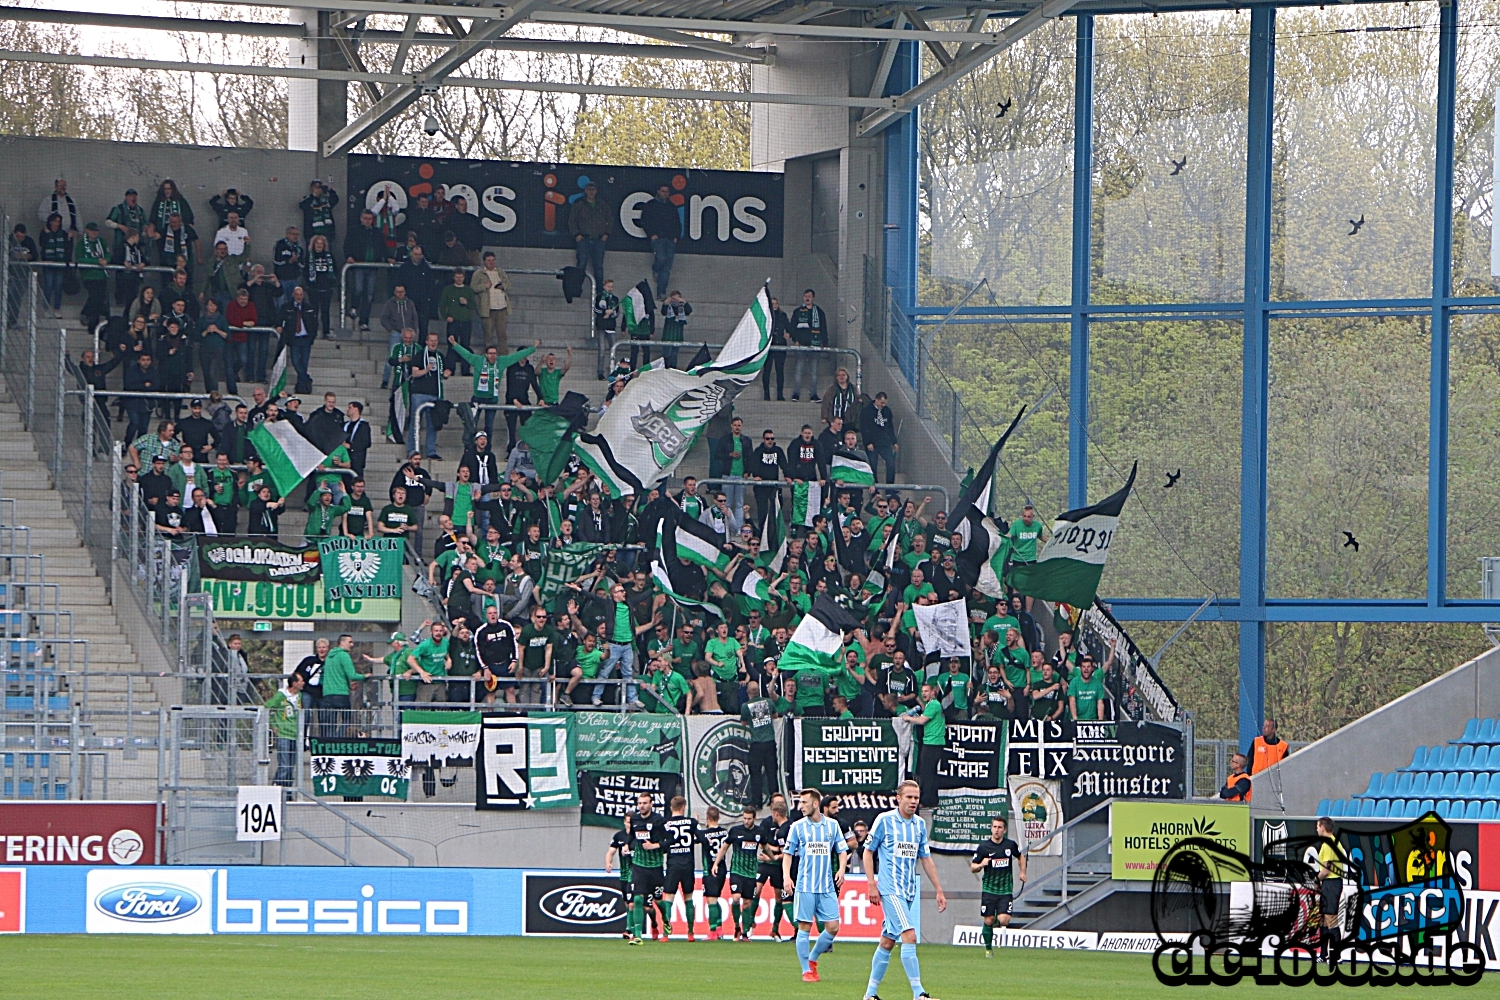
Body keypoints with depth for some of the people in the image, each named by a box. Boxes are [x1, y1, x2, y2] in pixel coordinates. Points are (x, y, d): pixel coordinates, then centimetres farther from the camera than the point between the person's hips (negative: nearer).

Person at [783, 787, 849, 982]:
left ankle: (812, 959, 18)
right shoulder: (798, 827, 4)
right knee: (804, 928, -3)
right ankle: (806, 970, 5)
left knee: (832, 927, -2)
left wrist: (841, 869, -4)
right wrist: (786, 875, -9)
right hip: (805, 886, -2)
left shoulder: (832, 825, 7)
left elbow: (842, 850, 13)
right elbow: (788, 853, 6)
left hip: (827, 886, 2)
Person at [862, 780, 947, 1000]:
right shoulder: (884, 820, -6)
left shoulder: (920, 824, 10)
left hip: (909, 891, 6)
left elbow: (926, 858, 18)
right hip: (890, 890, -6)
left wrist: (938, 890, 16)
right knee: (909, 936, -16)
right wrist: (872, 885, -9)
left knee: (887, 941, 9)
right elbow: (868, 851, -1)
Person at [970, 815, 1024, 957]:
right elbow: (973, 867, 2)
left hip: (1006, 890, 0)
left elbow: (1020, 857, 23)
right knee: (988, 921, -1)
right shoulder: (983, 847, -4)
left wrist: (1022, 872, 10)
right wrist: (981, 864, -19)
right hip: (989, 889, 0)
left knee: (1004, 920, -14)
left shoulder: (1011, 845, 1)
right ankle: (988, 949, 18)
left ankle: (997, 923, 22)